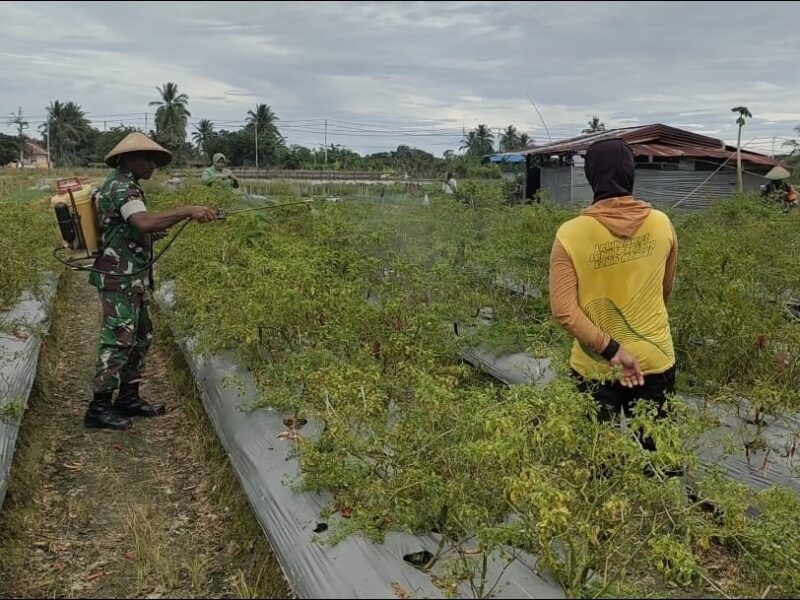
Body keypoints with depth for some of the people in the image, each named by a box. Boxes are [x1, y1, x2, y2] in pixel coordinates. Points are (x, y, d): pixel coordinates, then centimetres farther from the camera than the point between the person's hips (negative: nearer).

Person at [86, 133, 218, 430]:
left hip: (131, 278, 10)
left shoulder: (123, 185, 17)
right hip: (120, 278, -10)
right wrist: (188, 211, -36)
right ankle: (99, 408, 1)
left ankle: (128, 398, 22)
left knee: (141, 336, 13)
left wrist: (150, 233, 10)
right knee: (118, 339, -6)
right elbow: (143, 222, -34)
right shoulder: (121, 186, -16)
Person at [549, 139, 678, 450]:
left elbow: (564, 311, -20)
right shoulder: (662, 224, -6)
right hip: (655, 361, 2)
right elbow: (665, 291, 10)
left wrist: (611, 350, -15)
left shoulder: (570, 234, -15)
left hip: (594, 368, -2)